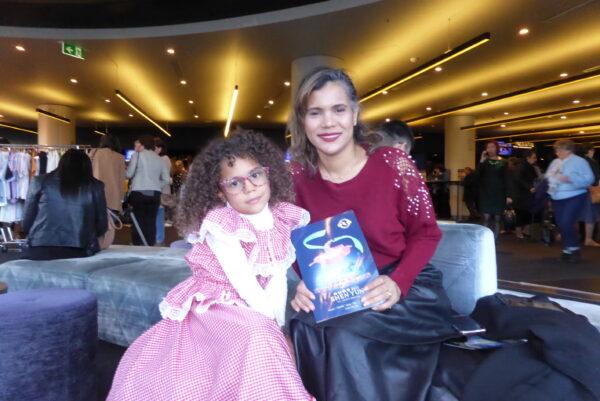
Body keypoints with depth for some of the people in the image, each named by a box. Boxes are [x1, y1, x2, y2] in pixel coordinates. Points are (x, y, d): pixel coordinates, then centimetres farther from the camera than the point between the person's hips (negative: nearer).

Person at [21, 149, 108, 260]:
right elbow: (102, 226, 6)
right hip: (78, 253, -1)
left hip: (39, 252, 1)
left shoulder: (39, 181, 3)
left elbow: (26, 221, 6)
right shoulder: (95, 186, 1)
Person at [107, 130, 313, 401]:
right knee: (258, 337, -30)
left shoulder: (284, 218, -3)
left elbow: (278, 276, -5)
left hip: (258, 311, 7)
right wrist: (275, 329, -18)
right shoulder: (221, 225, -20)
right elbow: (244, 283, -22)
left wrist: (279, 325, -12)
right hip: (216, 306, -6)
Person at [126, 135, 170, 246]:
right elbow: (166, 180, 10)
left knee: (138, 222, 1)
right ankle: (150, 246, 7)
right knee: (151, 222, 4)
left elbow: (129, 174, -2)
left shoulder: (138, 155, 1)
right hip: (155, 193, 3)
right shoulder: (159, 159, 12)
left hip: (139, 192, -3)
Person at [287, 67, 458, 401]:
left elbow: (426, 233, -7)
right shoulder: (299, 176, -5)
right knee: (306, 327, -25)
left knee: (348, 333, -28)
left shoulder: (392, 163, -14)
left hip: (408, 288, -2)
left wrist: (397, 283, -22)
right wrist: (306, 283, -15)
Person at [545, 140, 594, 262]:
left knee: (566, 223, -17)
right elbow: (547, 177, 16)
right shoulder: (555, 162, 11)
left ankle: (574, 248, 2)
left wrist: (570, 179, -28)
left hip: (575, 197, -7)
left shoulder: (579, 161, -8)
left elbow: (589, 179, -16)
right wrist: (548, 187, -5)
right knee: (561, 225, 9)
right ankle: (567, 249, 23)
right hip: (557, 199, 7)